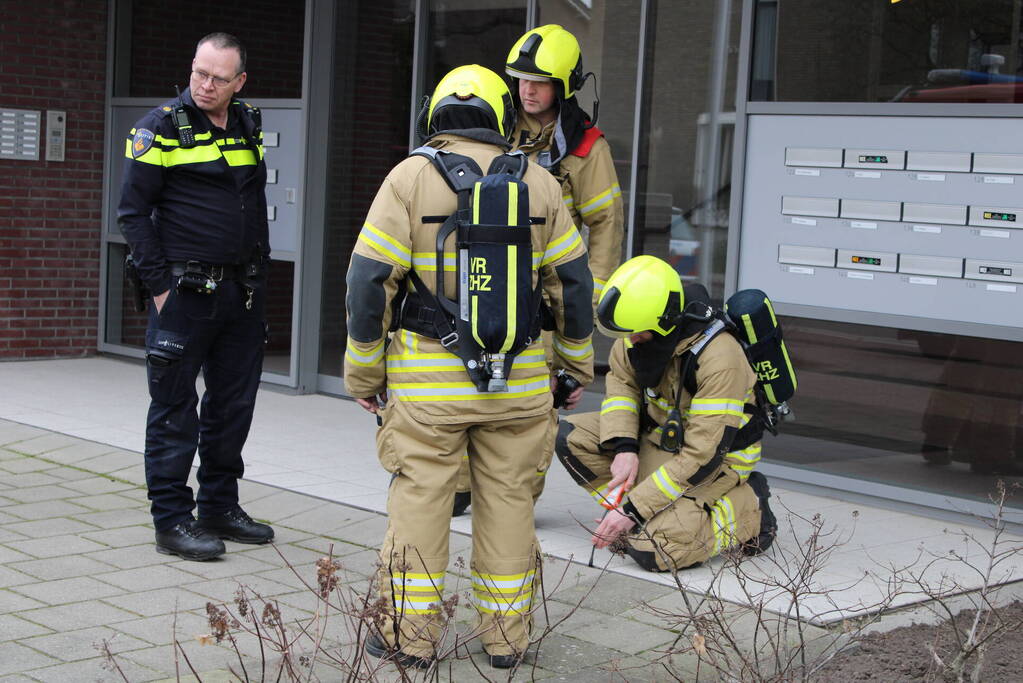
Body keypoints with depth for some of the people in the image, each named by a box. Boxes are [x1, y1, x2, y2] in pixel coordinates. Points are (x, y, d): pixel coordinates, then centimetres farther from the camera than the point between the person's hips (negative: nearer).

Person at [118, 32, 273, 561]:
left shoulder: (249, 127, 11)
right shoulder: (162, 127, -7)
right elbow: (133, 212, -8)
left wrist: (257, 274, 14)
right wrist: (160, 285, -12)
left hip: (240, 294, 6)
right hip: (185, 293, -6)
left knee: (234, 404, 12)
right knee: (175, 409, -1)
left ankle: (219, 508, 25)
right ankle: (172, 522, 6)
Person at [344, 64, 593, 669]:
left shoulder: (411, 176, -3)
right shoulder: (539, 183, 5)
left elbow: (371, 279, -7)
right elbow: (572, 279, 8)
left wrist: (364, 371, 2)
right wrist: (577, 360, 20)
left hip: (428, 380, -2)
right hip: (518, 380, 3)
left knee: (420, 500, 6)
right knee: (508, 500, 10)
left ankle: (412, 635, 11)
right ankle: (506, 636, 18)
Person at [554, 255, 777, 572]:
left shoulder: (719, 359, -34)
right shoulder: (640, 328, -14)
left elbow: (703, 457, -31)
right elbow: (621, 383, 4)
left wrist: (634, 509, -29)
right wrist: (624, 448, -14)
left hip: (719, 455, -7)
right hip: (660, 433, 7)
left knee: (653, 549, -25)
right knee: (569, 436, -10)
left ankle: (747, 507, -3)